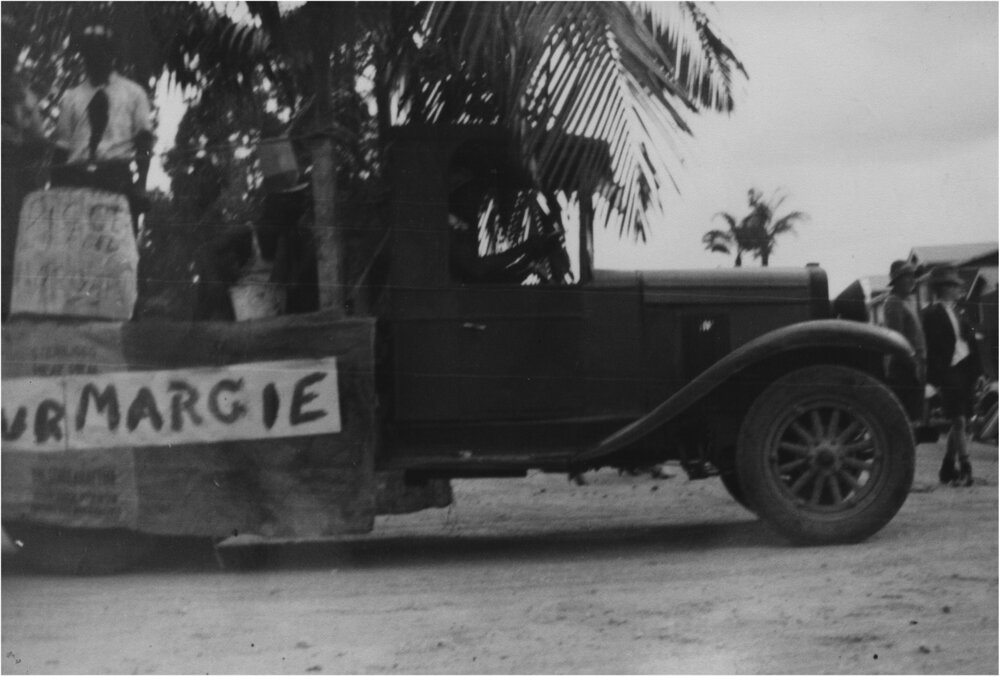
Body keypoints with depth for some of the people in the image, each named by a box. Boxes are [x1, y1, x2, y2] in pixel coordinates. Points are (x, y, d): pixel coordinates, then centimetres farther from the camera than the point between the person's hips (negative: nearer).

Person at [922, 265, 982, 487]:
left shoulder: (957, 312, 16)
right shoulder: (933, 314, -7)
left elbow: (970, 340, 17)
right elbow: (933, 348, -12)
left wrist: (976, 370, 9)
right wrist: (940, 375, -18)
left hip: (966, 370, 8)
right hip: (950, 372, -8)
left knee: (959, 421, 10)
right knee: (958, 421, -11)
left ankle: (947, 470, 18)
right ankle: (965, 469, -11)